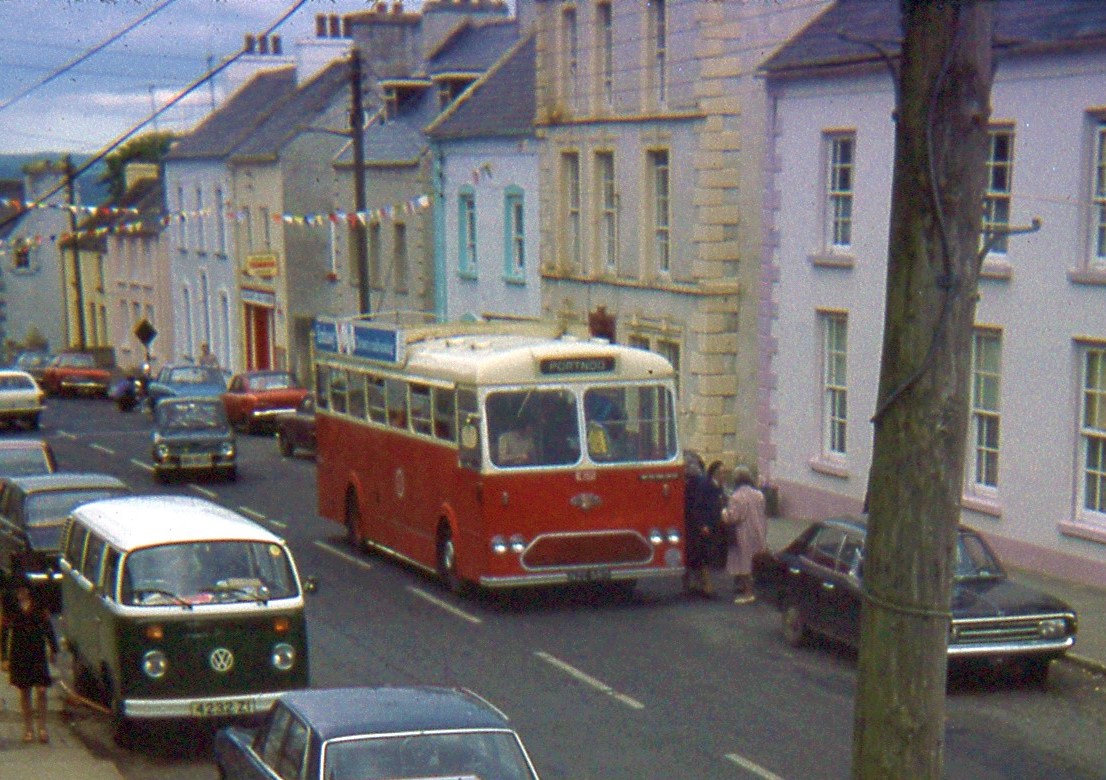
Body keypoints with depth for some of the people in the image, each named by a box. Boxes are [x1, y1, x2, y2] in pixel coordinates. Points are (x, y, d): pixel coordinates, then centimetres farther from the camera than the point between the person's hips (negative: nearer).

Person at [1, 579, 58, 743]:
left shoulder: (40, 607, 4)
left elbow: (49, 629, 9)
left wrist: (53, 650, 5)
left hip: (38, 653, 0)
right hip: (19, 654, 0)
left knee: (41, 690, -7)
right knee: (24, 691, 5)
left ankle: (42, 727, -1)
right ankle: (28, 728, 12)